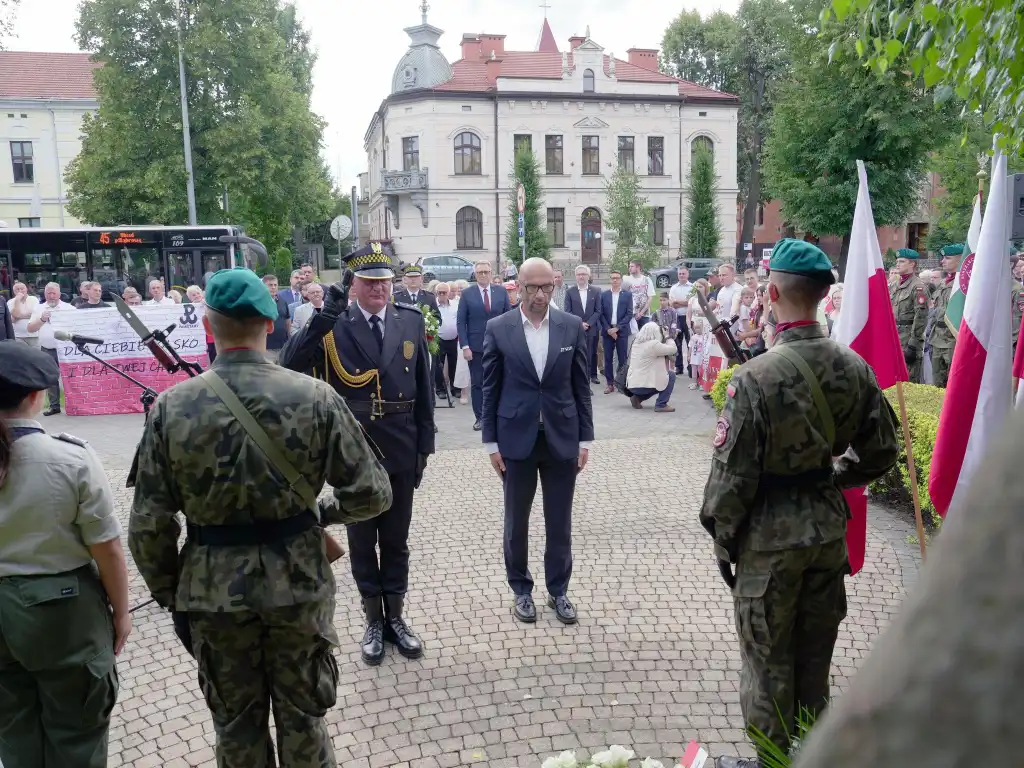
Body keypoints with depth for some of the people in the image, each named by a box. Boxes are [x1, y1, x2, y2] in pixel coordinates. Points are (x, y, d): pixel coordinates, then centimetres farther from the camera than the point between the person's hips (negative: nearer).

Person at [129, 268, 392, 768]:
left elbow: (149, 524, -8)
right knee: (302, 718, 19)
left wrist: (168, 592, 7)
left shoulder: (171, 407, -12)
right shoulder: (315, 397, -14)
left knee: (236, 724, 21)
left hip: (212, 591, 1)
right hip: (299, 585, 0)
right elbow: (371, 494, -12)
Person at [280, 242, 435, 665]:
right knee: (361, 541, 13)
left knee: (396, 539, 15)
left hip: (400, 450, 2)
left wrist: (424, 445, 2)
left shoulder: (411, 321, 0)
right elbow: (290, 364, -22)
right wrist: (322, 317, -33)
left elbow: (424, 390, 4)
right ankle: (373, 621, 29)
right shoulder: (331, 325, -8)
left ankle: (396, 617, 31)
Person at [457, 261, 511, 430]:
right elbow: (461, 322, -2)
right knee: (477, 383, 4)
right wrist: (465, 346, -9)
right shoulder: (467, 294, 0)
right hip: (475, 346, -1)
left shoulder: (501, 292, 4)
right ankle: (480, 417, 11)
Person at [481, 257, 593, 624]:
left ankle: (558, 590, 28)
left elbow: (581, 386, 3)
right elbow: (490, 390, -1)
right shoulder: (498, 329, -4)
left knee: (560, 522, 11)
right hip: (517, 439, -1)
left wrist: (585, 438, 1)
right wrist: (491, 442, -3)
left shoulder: (572, 326, -1)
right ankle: (521, 589, 30)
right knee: (516, 522, 11)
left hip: (562, 438, 1)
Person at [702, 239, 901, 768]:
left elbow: (733, 472, -18)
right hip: (829, 526, 6)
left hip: (770, 534, -6)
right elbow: (881, 453, 5)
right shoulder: (854, 367, -5)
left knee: (769, 658, 12)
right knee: (816, 650, 22)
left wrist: (722, 538, -4)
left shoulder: (756, 376, -22)